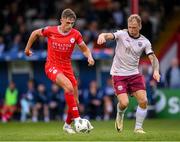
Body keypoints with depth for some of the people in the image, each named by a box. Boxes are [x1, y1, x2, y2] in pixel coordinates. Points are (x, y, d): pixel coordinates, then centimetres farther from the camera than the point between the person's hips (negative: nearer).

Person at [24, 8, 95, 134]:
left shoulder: (75, 34, -6)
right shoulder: (50, 31, -10)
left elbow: (85, 49, 6)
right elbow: (35, 33, 9)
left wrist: (89, 57, -15)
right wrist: (27, 48, 16)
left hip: (67, 68, 4)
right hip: (52, 66, -4)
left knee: (75, 101, 5)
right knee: (69, 86, -33)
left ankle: (67, 124, 32)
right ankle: (77, 118, -29)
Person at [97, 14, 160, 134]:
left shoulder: (144, 42, 1)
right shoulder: (122, 34, -6)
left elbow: (153, 58, -2)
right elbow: (109, 35, -23)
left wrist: (156, 71, -22)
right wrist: (102, 36, -49)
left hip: (134, 74, 3)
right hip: (119, 74, -3)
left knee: (143, 101, -11)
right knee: (124, 103, -16)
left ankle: (138, 128, 6)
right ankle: (120, 115, 20)